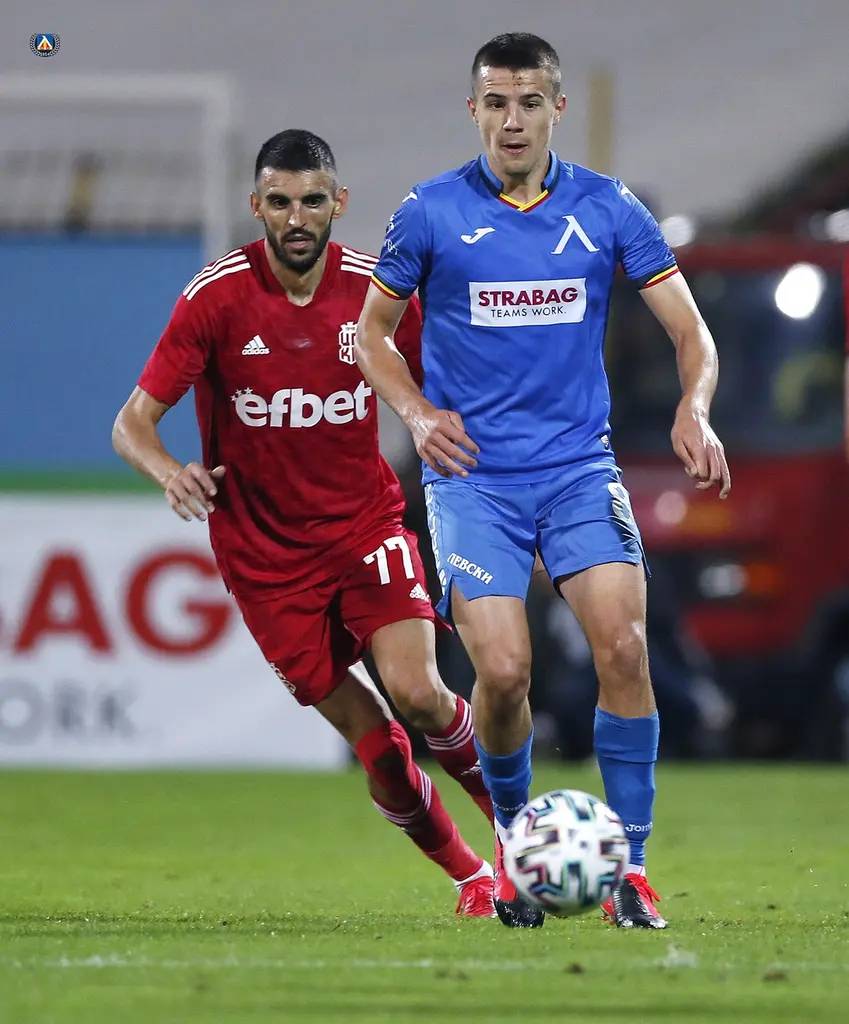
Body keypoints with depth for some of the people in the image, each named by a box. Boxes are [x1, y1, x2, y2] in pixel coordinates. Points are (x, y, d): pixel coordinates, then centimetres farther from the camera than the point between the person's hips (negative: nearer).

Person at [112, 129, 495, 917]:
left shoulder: (375, 288, -6)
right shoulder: (216, 296, -13)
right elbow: (131, 423, -13)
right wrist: (169, 471, -35)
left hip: (367, 522, 1)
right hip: (267, 550, -1)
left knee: (416, 693, -20)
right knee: (372, 739, -5)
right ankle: (470, 877, 16)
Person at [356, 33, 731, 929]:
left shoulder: (608, 209, 2)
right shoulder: (430, 213, 0)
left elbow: (690, 330, 4)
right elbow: (373, 332, 11)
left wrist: (694, 411, -16)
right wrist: (417, 412, -7)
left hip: (580, 466, 1)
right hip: (473, 476, -1)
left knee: (622, 644, -19)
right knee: (503, 670, -14)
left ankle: (630, 865, -9)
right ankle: (514, 836, 15)